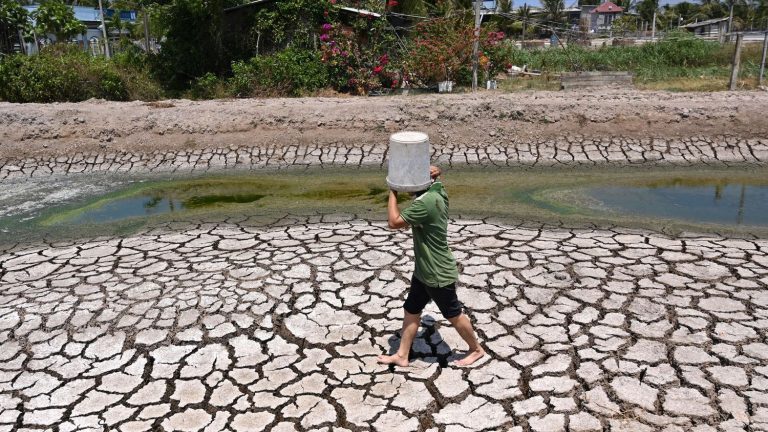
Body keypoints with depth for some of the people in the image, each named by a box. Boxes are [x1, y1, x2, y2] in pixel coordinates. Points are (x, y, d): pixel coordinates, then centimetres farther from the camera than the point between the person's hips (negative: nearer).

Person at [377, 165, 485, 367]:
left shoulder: (426, 202, -30)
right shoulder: (437, 191, -3)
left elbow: (394, 222, -27)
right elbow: (435, 173, 19)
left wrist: (393, 192, -18)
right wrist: (434, 174, -7)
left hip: (438, 274, -9)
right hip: (424, 270, 9)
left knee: (454, 315, 11)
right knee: (411, 311, 15)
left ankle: (476, 349, 33)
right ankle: (401, 355, 28)